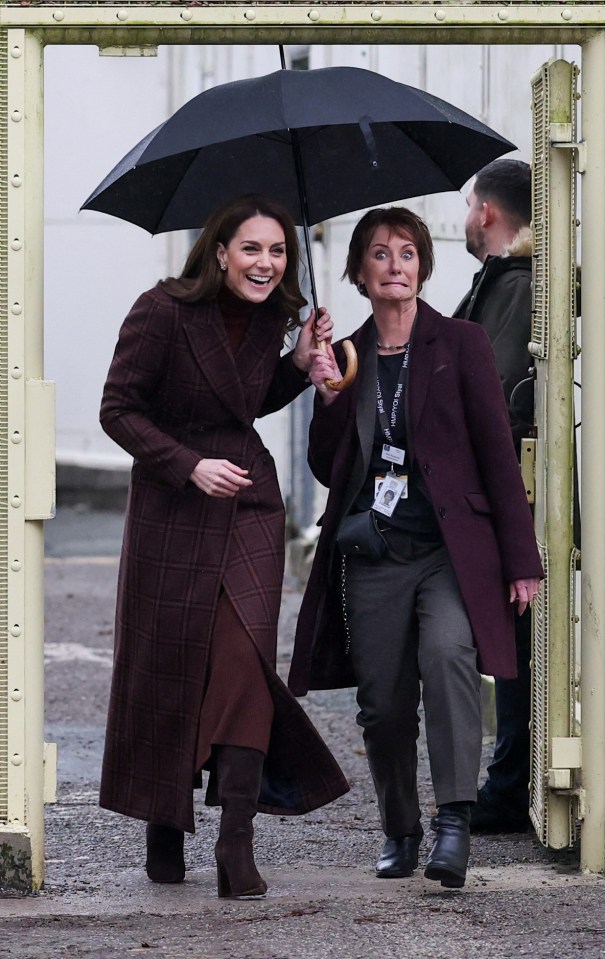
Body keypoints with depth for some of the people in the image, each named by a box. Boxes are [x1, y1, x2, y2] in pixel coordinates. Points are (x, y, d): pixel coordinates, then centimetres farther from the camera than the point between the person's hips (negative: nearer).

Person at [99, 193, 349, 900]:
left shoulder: (272, 319, 4)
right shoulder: (162, 312, -11)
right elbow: (119, 409, -9)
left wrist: (299, 364, 2)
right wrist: (192, 466, -19)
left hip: (250, 507, 3)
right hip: (172, 514, -3)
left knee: (245, 658, -11)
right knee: (166, 669, 4)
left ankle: (237, 842, -12)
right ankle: (164, 832, 22)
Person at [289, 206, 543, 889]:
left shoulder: (460, 344, 3)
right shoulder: (346, 358, 12)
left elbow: (497, 452, 1)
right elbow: (328, 470, 12)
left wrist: (520, 559, -3)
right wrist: (328, 399, -4)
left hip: (451, 549, -3)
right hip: (372, 552, 3)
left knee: (446, 652, -29)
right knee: (382, 703, 2)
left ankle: (454, 820, -28)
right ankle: (399, 832, 23)